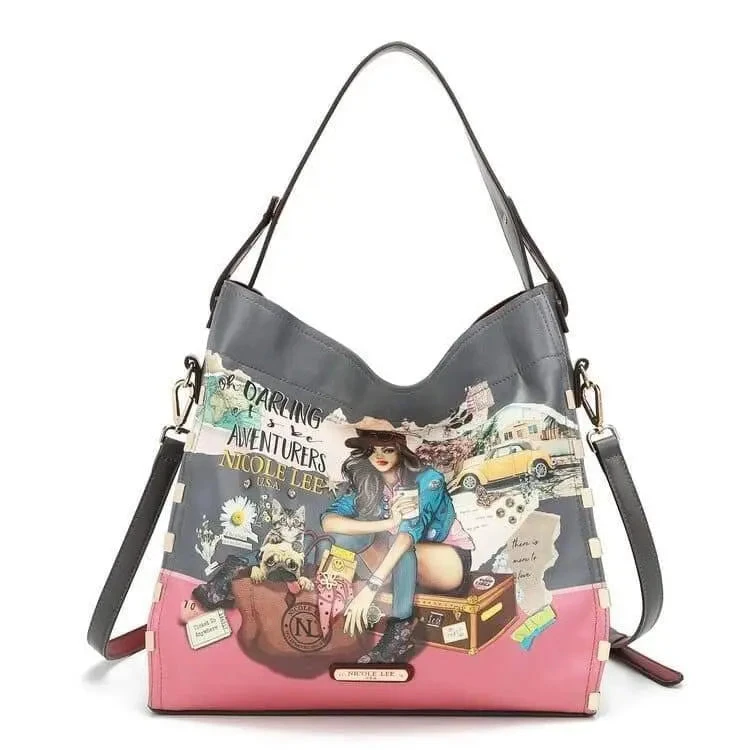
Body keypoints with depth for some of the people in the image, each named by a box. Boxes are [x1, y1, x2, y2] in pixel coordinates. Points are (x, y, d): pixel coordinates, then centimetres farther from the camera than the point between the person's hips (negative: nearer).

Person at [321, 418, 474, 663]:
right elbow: (329, 521, -24)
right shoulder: (363, 482, -10)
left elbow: (411, 530, -37)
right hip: (405, 564, 5)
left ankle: (400, 627, -26)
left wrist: (371, 587, -47)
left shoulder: (427, 480, -23)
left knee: (403, 545, -36)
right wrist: (387, 523, -38)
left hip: (449, 561, -4)